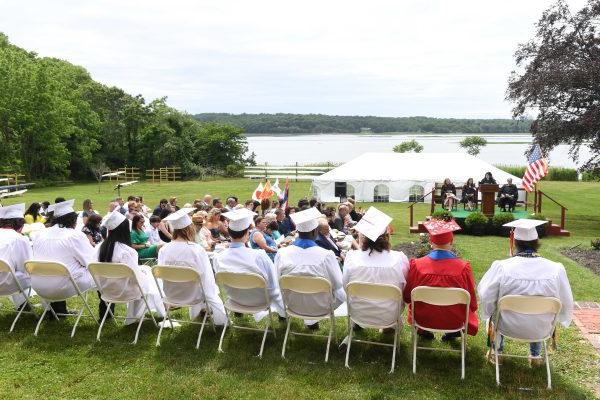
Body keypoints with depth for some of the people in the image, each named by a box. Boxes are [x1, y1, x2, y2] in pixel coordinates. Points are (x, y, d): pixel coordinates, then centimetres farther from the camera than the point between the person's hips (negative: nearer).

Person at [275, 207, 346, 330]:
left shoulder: (281, 253, -18)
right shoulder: (327, 255, -27)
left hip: (292, 305, 3)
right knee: (342, 292, 27)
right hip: (320, 307, -3)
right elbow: (338, 285, -14)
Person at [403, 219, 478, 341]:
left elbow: (407, 297, -7)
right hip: (455, 321, 0)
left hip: (423, 318, 0)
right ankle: (453, 331, 32)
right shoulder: (464, 267, -24)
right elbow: (472, 303, -10)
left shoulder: (416, 265, -22)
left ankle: (423, 331, 36)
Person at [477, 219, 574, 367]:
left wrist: (490, 314, 8)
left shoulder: (501, 267, -22)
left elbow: (485, 297, -14)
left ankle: (497, 351, 44)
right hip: (541, 330, 2)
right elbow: (566, 303, -5)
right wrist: (562, 319, 17)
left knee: (496, 311, 33)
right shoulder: (556, 269, -18)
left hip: (508, 327, -1)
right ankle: (535, 356, 45)